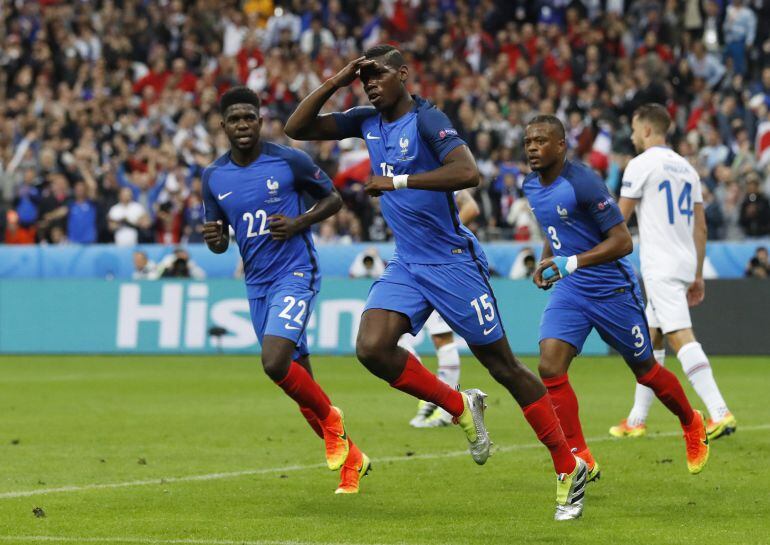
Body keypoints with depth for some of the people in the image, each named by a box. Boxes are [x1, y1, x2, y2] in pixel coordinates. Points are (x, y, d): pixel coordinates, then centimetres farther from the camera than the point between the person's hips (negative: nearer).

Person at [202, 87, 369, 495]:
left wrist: (299, 223, -13)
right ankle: (350, 458, 22)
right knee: (298, 382, 7)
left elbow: (332, 198, 4)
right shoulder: (213, 177, 4)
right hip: (257, 284, 5)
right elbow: (220, 242, 14)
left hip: (295, 273, -5)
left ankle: (330, 418, 4)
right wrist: (213, 238, -10)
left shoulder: (289, 161, -8)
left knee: (275, 363, -24)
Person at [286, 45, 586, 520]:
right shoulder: (367, 123, 7)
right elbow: (296, 128, 10)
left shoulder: (427, 120, -16)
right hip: (407, 266, 7)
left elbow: (468, 173, -32)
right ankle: (460, 406, 6)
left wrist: (399, 182, -31)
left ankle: (569, 470, 8)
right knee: (372, 348, -16)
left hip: (453, 262, -7)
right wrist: (335, 83, -3)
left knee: (503, 366, -2)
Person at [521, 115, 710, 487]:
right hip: (569, 291, 6)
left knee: (645, 370, 11)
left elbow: (622, 241, -22)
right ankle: (581, 459, -10)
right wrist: (545, 261, 5)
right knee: (550, 367, -15)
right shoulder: (532, 186, 4)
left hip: (611, 289, -6)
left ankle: (693, 425, 39)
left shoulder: (582, 183, -21)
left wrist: (572, 262, -30)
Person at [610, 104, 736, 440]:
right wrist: (698, 276, 18)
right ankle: (636, 421, 21)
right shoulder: (685, 167, 16)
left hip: (660, 268, -9)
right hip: (685, 263, 9)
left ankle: (719, 412, -29)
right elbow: (700, 227, 15)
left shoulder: (642, 164, -6)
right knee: (650, 340, 17)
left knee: (681, 338, -17)